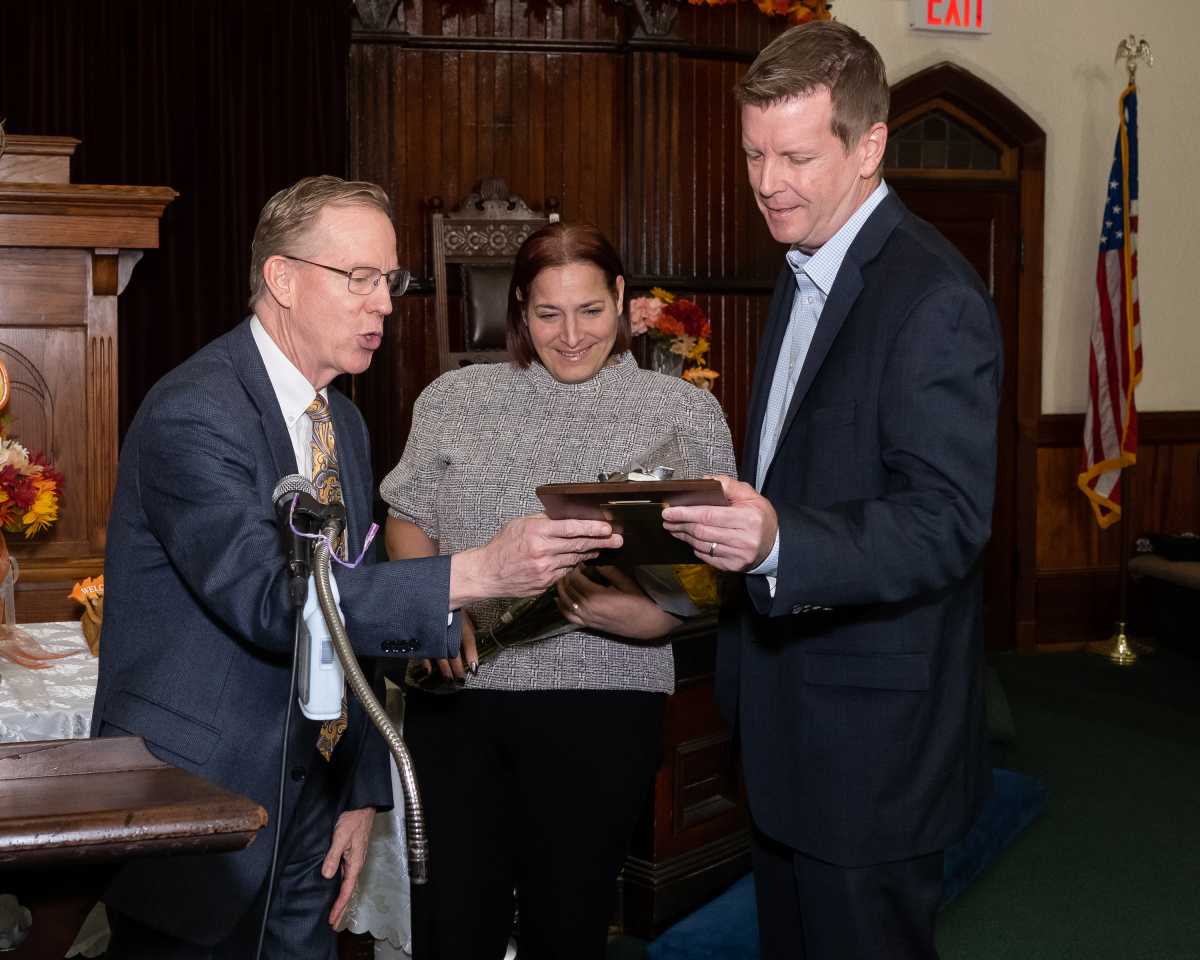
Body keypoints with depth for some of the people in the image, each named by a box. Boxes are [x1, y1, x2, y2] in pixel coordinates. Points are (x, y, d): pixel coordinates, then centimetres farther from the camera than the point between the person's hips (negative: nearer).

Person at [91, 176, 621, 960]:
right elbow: (270, 597, -29)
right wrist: (477, 573, -35)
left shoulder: (344, 423, 10)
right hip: (189, 816, -7)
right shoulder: (191, 414, -17)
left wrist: (361, 794, 10)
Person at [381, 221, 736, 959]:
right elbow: (410, 523, 14)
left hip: (602, 701, -1)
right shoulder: (454, 399, 8)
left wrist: (658, 614, -21)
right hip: (457, 694, 2)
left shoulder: (684, 410, 2)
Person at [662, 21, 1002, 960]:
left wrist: (780, 539, -38)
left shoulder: (934, 299, -19)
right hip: (789, 712, 9)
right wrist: (730, 517, 7)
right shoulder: (804, 274, 11)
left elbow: (948, 522, -25)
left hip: (871, 734, -9)